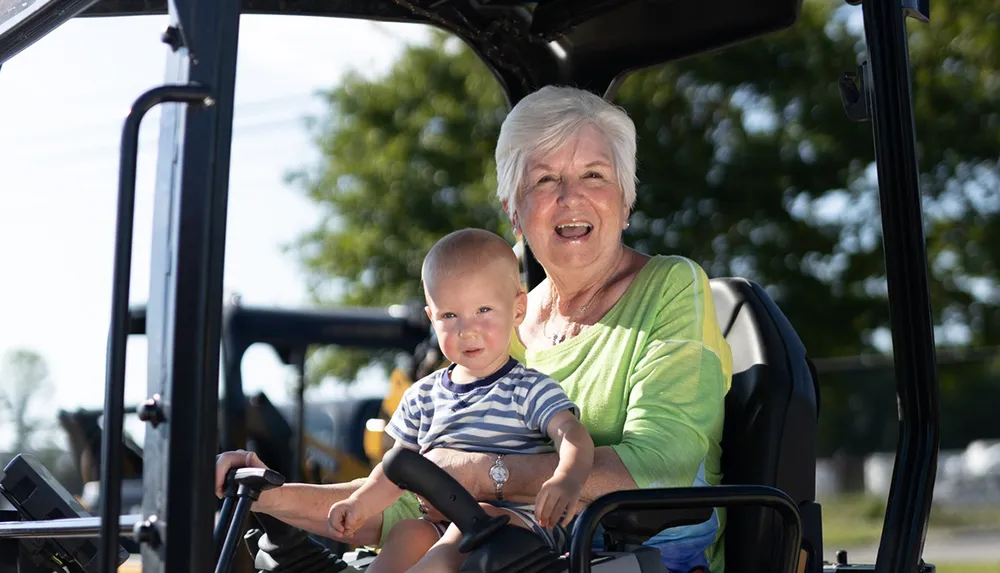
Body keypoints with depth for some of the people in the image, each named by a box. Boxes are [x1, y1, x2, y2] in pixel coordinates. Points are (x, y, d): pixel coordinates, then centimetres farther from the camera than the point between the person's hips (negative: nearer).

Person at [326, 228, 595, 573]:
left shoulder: (530, 390, 0)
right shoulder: (423, 396, 16)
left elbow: (571, 434, -17)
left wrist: (567, 478, -40)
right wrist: (360, 504, 5)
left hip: (522, 522, -5)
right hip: (443, 529, 5)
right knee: (408, 534, -24)